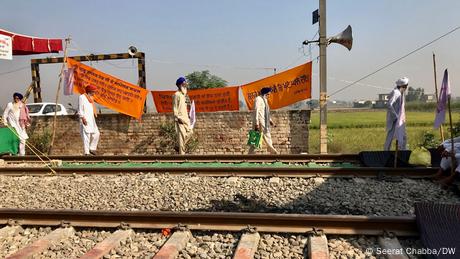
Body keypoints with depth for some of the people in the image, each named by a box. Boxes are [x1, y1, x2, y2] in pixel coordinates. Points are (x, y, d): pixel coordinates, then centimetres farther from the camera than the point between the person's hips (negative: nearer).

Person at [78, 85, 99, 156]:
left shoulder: (91, 98, 21)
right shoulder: (82, 97, -4)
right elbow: (80, 109, -11)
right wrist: (83, 118, -18)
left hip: (91, 119, 9)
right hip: (85, 119, -9)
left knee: (96, 133, 3)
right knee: (86, 135, -9)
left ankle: (92, 149, 14)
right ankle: (86, 152, -8)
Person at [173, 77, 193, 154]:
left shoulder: (184, 94, 16)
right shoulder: (176, 94, -12)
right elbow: (175, 108, -14)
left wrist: (187, 116, 16)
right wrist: (178, 118, -19)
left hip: (185, 118, 9)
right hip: (180, 118, -9)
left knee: (190, 132, 10)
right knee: (182, 135, -6)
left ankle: (180, 147, 22)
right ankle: (181, 153, 1)